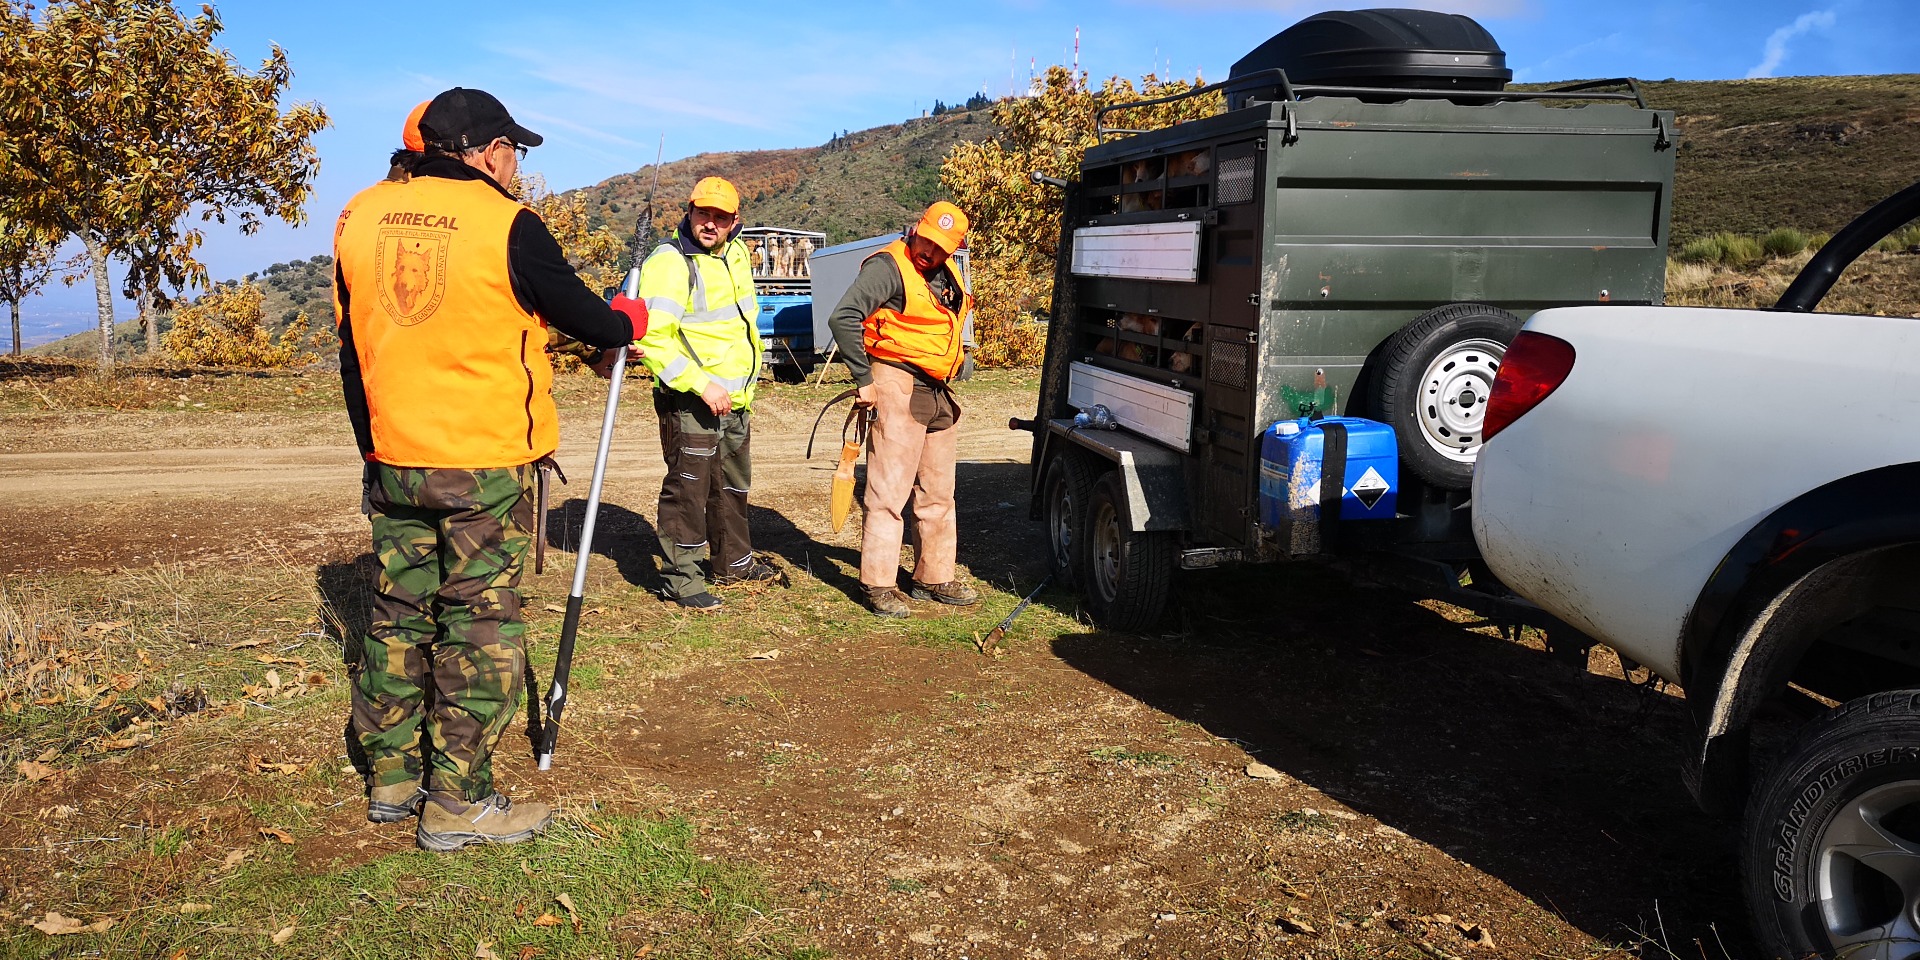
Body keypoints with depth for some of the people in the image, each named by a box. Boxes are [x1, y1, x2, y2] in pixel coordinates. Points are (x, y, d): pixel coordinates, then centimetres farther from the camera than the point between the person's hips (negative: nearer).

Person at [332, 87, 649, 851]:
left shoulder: (360, 217, 6)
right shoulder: (507, 224, -11)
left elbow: (352, 344, 11)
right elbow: (578, 314, -1)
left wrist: (372, 444, 20)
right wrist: (629, 321, 21)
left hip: (392, 460, 6)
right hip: (485, 463, -6)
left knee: (399, 614, 16)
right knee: (479, 624, 2)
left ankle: (392, 780, 26)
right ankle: (459, 804, 9)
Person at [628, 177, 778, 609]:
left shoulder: (736, 253, 8)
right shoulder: (668, 263, -18)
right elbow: (651, 338, -26)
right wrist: (702, 384, -28)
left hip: (736, 398, 9)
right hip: (689, 400, -9)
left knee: (733, 486, 20)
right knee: (688, 488, -6)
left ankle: (734, 562, 36)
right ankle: (682, 579, 5)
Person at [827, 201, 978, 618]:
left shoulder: (947, 274, 13)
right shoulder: (889, 266, -12)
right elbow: (843, 318, -21)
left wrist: (957, 361, 16)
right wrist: (864, 378, -19)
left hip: (939, 394, 9)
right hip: (898, 387, -8)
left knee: (938, 493, 13)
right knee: (889, 490, -7)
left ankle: (935, 578, 24)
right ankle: (879, 585, -1)